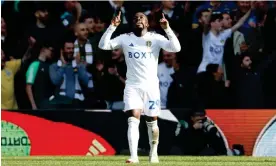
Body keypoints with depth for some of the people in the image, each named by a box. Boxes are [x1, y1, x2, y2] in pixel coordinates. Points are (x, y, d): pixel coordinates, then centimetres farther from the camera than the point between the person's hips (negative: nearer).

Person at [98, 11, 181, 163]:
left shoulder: (156, 38, -2)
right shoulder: (125, 38, 1)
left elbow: (176, 48, -15)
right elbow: (103, 45, -8)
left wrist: (167, 29, -24)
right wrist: (112, 27, -18)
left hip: (151, 86, 0)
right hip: (132, 86, 0)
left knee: (152, 122, 9)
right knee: (133, 120, -15)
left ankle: (154, 153, 31)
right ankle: (134, 156, -21)